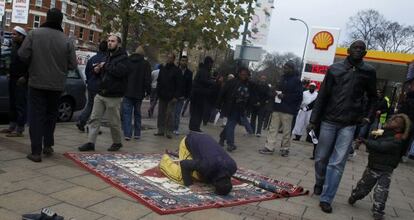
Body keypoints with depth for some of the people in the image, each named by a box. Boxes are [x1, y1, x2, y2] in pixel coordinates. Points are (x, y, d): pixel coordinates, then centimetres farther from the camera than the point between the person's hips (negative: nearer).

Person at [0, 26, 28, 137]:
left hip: (21, 81, -9)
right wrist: (10, 74, 17)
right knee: (12, 104, 13)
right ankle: (12, 126, 22)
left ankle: (19, 130, -2)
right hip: (13, 79, 9)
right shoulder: (14, 46, 16)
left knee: (21, 105, -5)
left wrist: (25, 77, -17)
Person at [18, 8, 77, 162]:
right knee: (51, 114, 20)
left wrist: (34, 61, 10)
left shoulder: (34, 34, -7)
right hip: (57, 85, 2)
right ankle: (48, 145, 24)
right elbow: (73, 65, -5)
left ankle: (36, 152, 0)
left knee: (36, 116, 3)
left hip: (37, 82, -1)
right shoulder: (66, 41, -6)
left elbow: (22, 55, -10)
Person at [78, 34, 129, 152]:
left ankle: (117, 142, 20)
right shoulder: (108, 57, 20)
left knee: (114, 122, 2)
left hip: (113, 96, -8)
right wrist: (98, 70, 10)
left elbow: (119, 71, -25)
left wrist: (105, 66, -12)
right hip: (101, 94, 8)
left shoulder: (123, 58, -7)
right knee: (94, 119, 3)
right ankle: (91, 142, 6)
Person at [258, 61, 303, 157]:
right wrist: (276, 93, 6)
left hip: (287, 110, -6)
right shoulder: (283, 78, 15)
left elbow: (298, 95, -11)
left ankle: (285, 149, 12)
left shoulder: (296, 80, -5)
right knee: (273, 128, 3)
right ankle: (269, 147, 6)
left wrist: (284, 96, -17)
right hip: (277, 107, 6)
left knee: (286, 130, 1)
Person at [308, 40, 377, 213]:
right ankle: (319, 184, 35)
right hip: (329, 121, 0)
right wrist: (314, 120, -1)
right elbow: (322, 95, 1)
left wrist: (368, 116, 3)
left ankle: (326, 199, 3)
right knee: (321, 158, 9)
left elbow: (372, 97, 16)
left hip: (349, 124, 0)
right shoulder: (334, 69, 1)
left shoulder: (369, 72, 4)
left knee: (337, 163, -3)